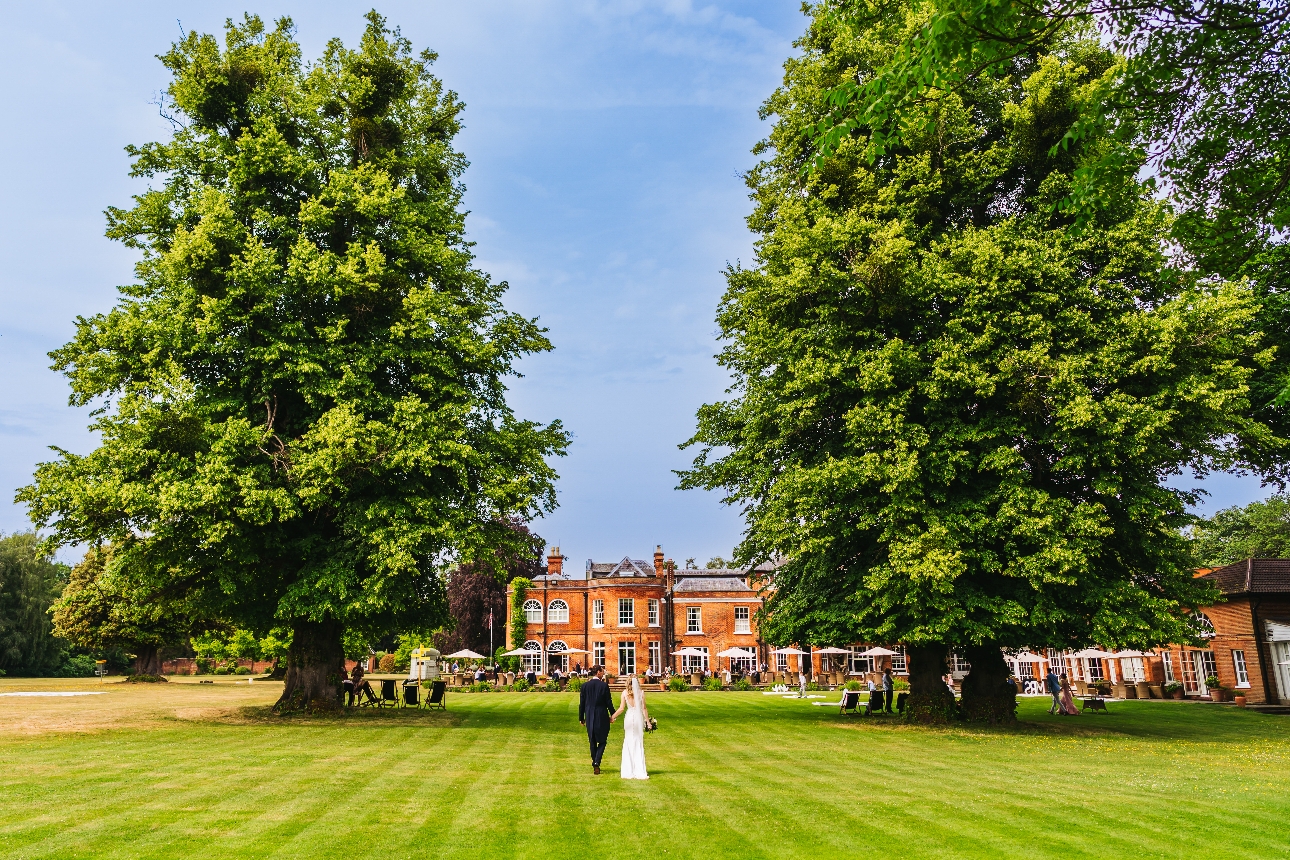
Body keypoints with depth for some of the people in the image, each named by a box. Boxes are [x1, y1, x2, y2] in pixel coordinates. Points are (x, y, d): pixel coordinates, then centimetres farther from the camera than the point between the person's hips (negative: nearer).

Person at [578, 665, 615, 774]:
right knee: (602, 741, 7)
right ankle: (596, 762, -10)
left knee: (592, 741, 15)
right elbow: (609, 702, -7)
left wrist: (581, 718, 11)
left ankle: (595, 763, 21)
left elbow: (582, 703, 3)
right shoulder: (604, 686, -9)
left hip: (589, 717, 3)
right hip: (602, 716, -3)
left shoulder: (585, 686, 0)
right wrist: (612, 715, 6)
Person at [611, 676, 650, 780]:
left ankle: (627, 769, 15)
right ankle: (639, 769, 9)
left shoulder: (625, 693, -3)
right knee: (639, 744, 9)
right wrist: (648, 721, 3)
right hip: (639, 718, 0)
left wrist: (612, 717, 6)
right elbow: (644, 709, -5)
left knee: (628, 743, 12)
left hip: (629, 718, 0)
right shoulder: (641, 692, -5)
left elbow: (621, 708, -5)